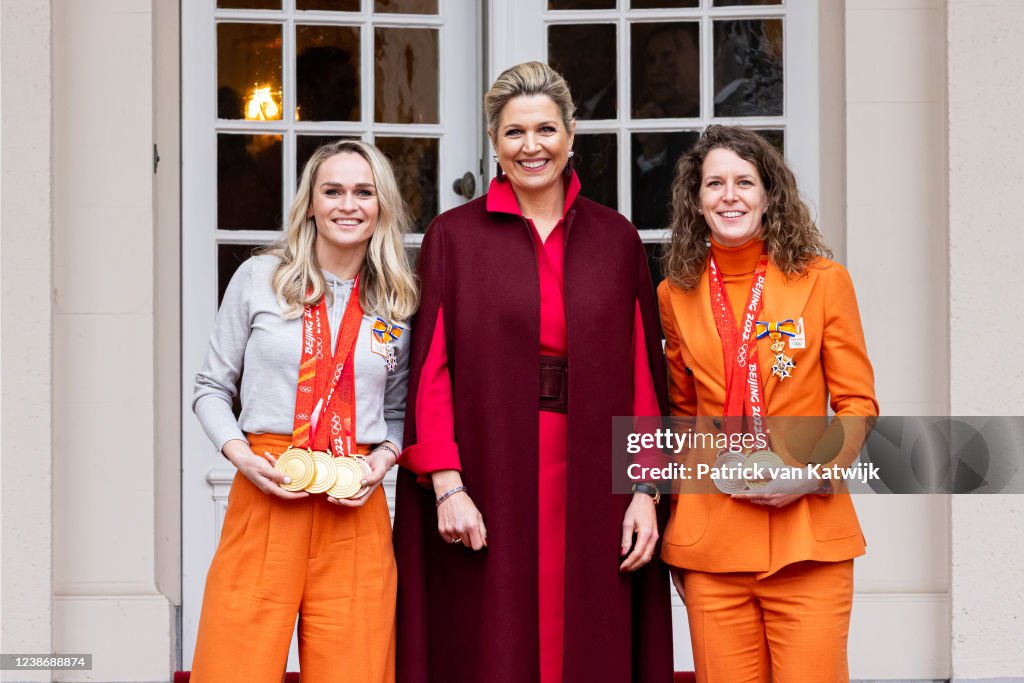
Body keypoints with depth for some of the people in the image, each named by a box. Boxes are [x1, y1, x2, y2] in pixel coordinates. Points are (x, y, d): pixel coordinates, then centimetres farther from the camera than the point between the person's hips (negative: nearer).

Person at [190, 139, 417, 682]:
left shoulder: (398, 304, 10)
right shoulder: (259, 279, 5)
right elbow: (212, 388, 10)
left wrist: (384, 458, -1)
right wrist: (240, 455, -6)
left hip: (355, 510, 2)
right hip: (265, 496, -1)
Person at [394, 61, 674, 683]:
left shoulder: (616, 239, 10)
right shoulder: (454, 236, 4)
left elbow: (642, 372, 6)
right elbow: (431, 369, -2)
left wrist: (646, 491, -1)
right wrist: (446, 486, -11)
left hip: (590, 491, 2)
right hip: (489, 489, -2)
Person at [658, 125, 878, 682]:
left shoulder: (823, 281, 3)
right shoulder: (677, 295, 10)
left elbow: (857, 404, 4)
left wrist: (813, 472, -12)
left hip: (807, 535, -2)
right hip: (711, 539, 2)